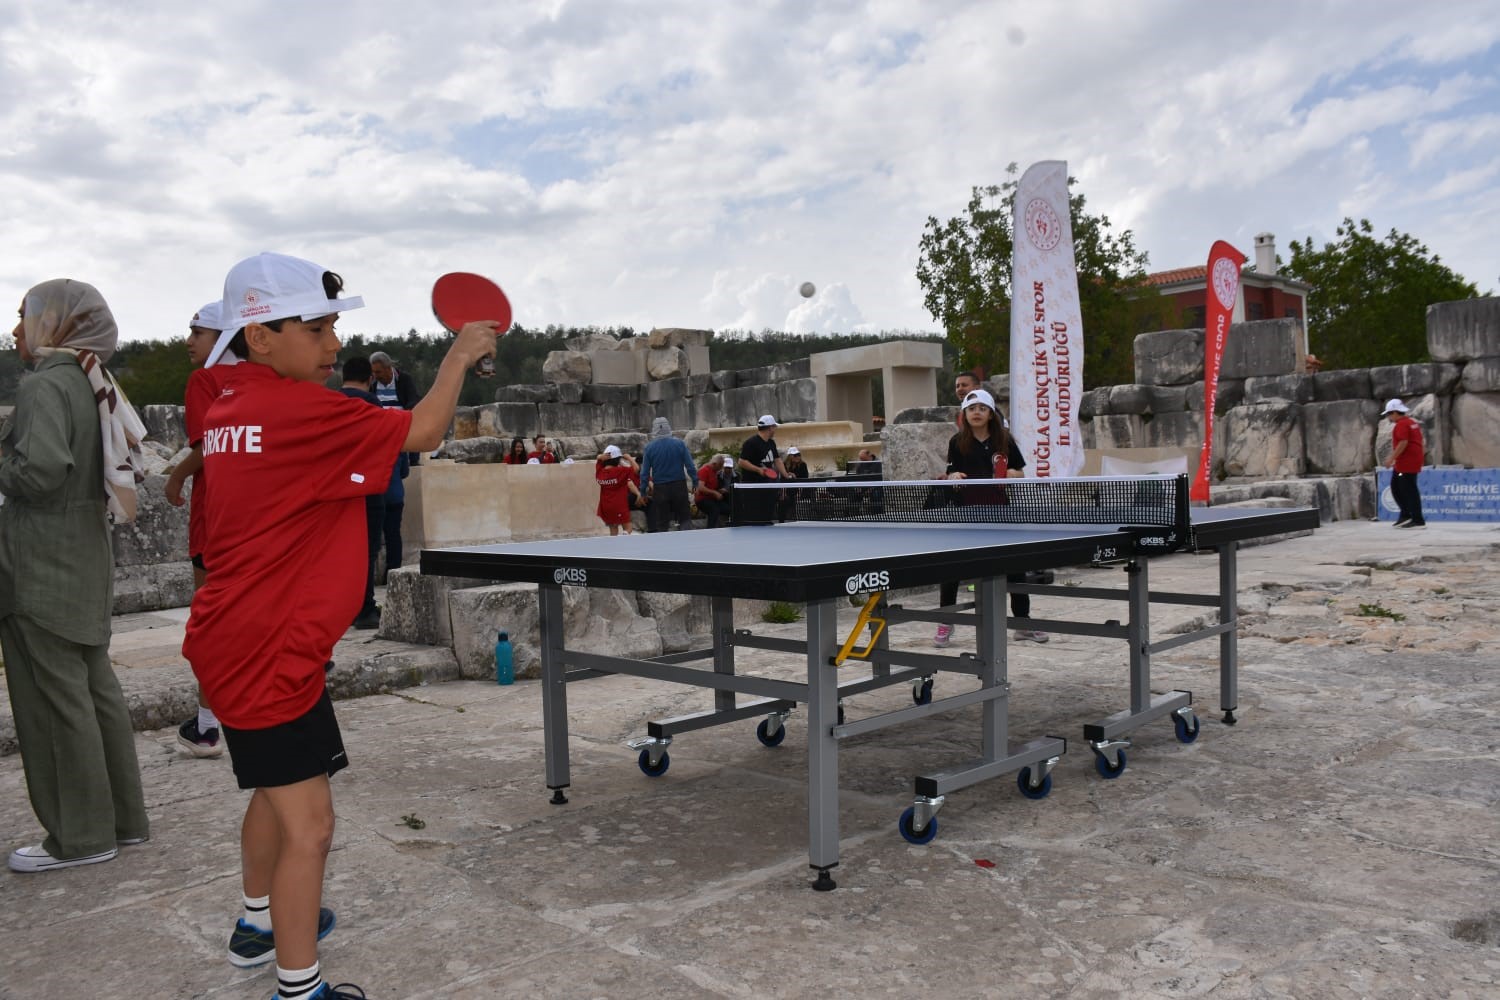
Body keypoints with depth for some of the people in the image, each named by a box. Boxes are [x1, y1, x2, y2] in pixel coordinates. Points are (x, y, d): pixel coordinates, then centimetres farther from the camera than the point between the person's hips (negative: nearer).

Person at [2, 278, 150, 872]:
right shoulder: (92, 383, 11)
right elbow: (126, 462, 17)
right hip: (84, 554, 9)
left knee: (55, 696, 0)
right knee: (95, 686, 14)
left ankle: (80, 835, 10)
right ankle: (122, 816, 24)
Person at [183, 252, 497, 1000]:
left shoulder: (229, 410, 6)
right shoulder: (298, 409, -21)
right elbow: (421, 432, -17)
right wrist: (459, 355, -3)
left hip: (235, 641, 10)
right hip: (270, 654, -10)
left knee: (274, 790, 28)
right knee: (309, 826, -4)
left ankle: (259, 925, 48)